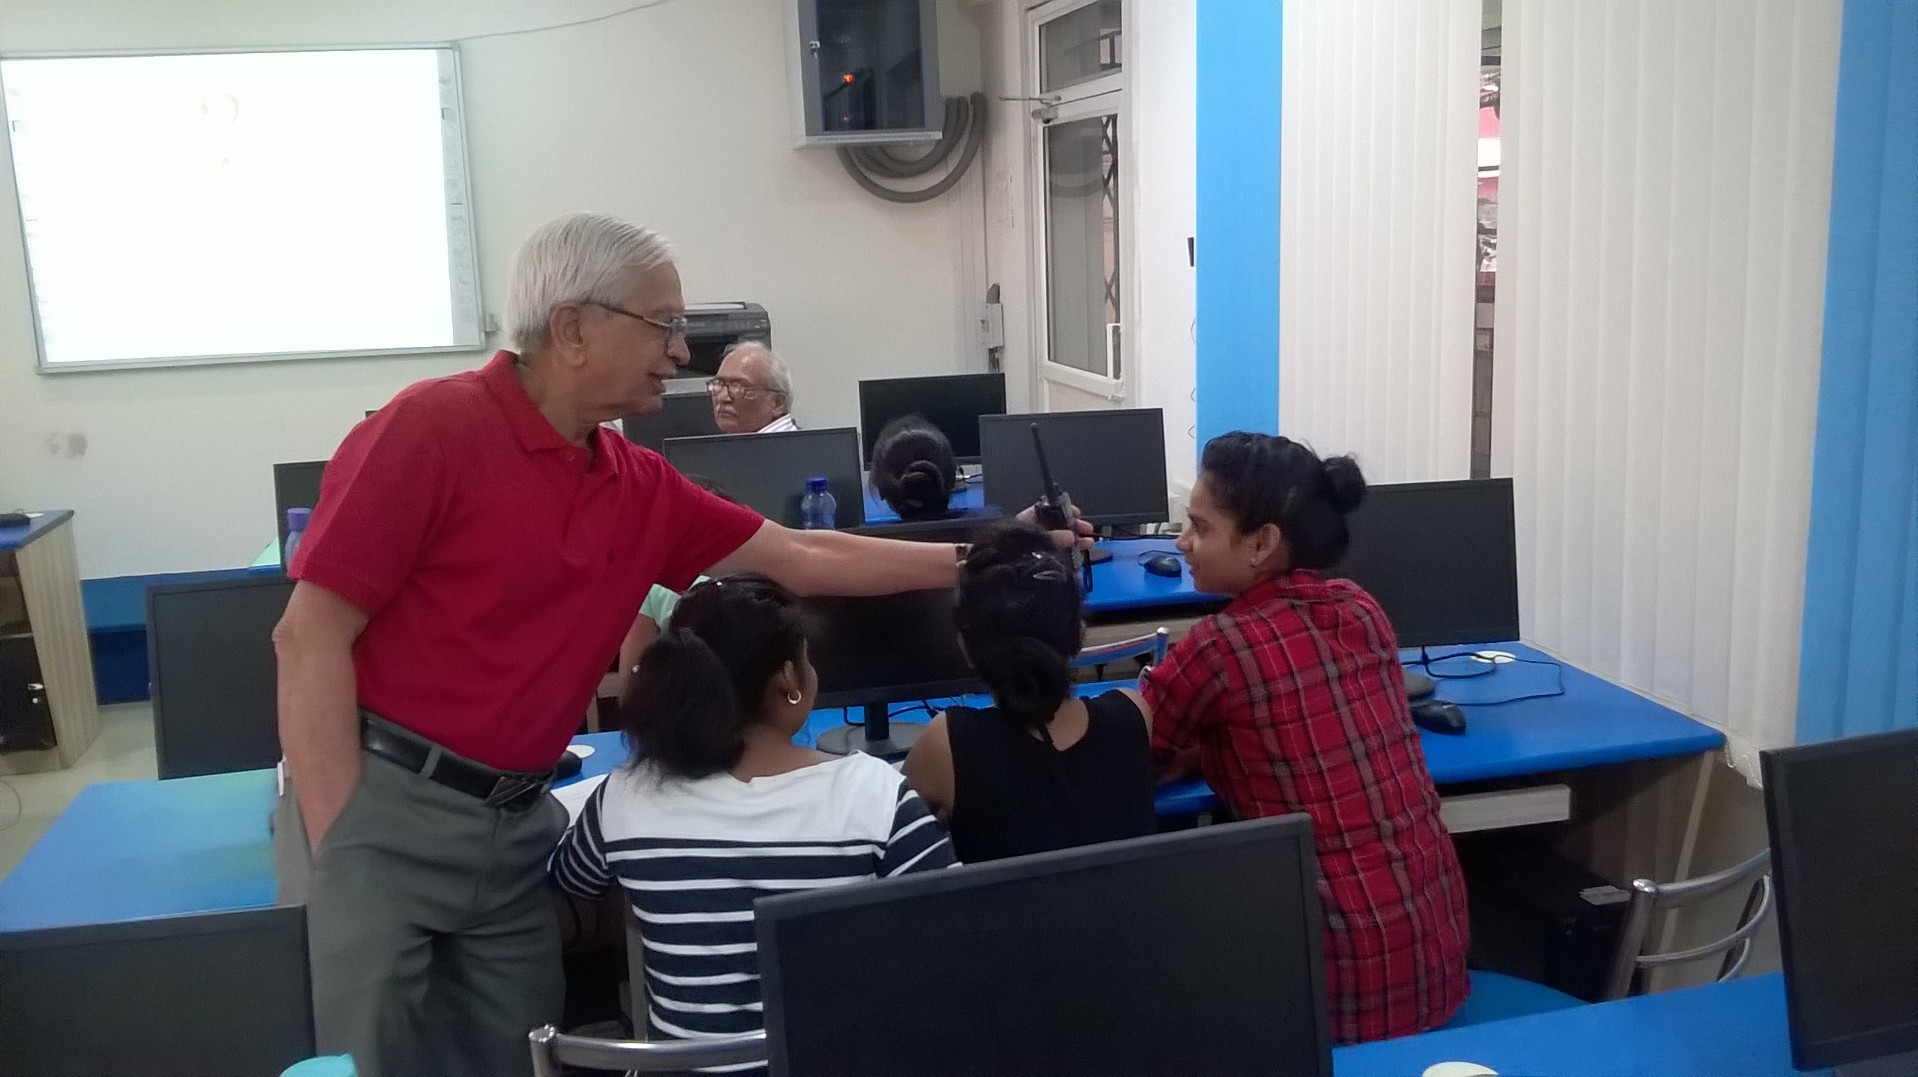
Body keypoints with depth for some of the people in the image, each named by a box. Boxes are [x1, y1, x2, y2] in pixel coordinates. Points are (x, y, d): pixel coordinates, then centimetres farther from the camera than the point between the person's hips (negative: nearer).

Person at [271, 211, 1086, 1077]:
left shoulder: (640, 486, 7)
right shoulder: (435, 427, -11)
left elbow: (799, 559, 14)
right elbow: (310, 636, -13)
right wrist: (340, 852, -17)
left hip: (516, 823, 6)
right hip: (381, 804, -6)